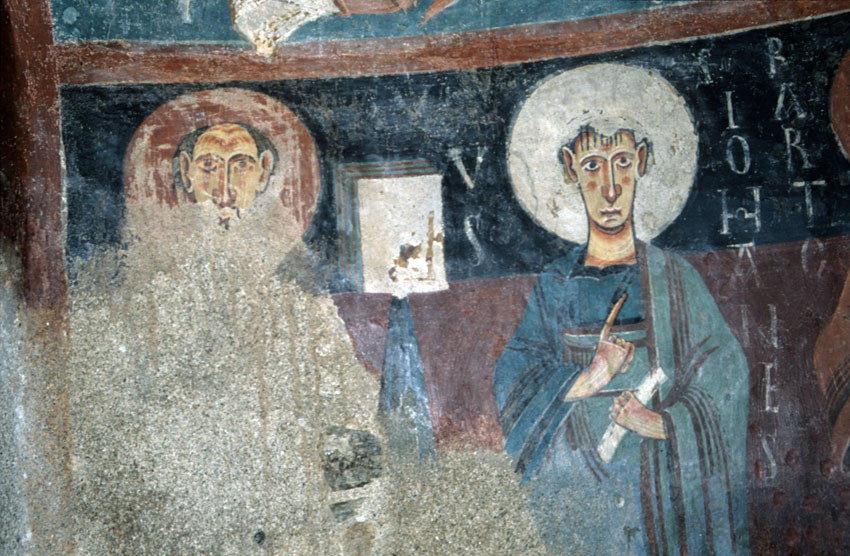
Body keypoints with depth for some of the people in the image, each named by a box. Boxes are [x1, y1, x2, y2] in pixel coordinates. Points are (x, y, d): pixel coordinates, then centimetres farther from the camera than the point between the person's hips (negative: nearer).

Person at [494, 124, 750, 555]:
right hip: (575, 482, 1)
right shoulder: (555, 285, 3)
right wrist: (585, 381, -18)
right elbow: (511, 377, -2)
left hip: (664, 481, 0)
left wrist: (665, 424, -16)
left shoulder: (675, 278, 1)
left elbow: (725, 373, -1)